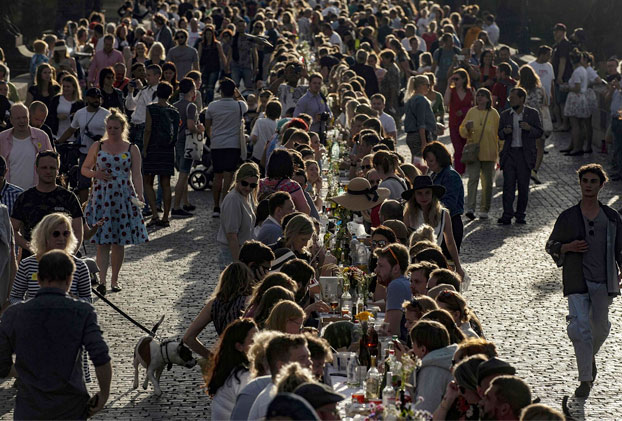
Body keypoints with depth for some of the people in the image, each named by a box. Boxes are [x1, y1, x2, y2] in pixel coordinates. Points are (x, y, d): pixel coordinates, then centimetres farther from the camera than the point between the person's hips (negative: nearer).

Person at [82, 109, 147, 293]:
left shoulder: (132, 149, 5)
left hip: (123, 198, 0)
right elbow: (84, 168, 13)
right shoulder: (97, 147, 7)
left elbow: (136, 175, 0)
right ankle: (102, 279, -14)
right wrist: (95, 174, -8)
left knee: (118, 242, 6)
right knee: (102, 241, -8)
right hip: (101, 197, 0)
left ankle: (115, 279, 17)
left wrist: (139, 195, -15)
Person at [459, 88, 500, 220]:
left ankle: (484, 210, 16)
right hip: (473, 152, 0)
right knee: (473, 179, -13)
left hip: (489, 153, 0)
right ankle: (470, 208, -21)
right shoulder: (471, 112, 6)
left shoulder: (493, 113, 2)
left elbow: (499, 133, 4)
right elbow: (462, 132, 10)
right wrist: (467, 128, -13)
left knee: (487, 182, 6)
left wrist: (500, 151, -1)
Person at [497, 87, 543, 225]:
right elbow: (500, 135, 13)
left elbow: (539, 132, 3)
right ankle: (507, 215, -9)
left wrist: (529, 128, -16)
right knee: (508, 184, -6)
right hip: (509, 153, 1)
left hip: (525, 154, -1)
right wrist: (505, 132, -10)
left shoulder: (533, 113, 4)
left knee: (523, 186, 2)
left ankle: (520, 215, 11)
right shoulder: (505, 115, 11)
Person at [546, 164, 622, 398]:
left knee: (600, 327, 13)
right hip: (577, 282, -2)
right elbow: (551, 246, 10)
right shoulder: (568, 217, 2)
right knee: (580, 328, -13)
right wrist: (569, 247, -9)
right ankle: (585, 380, -7)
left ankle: (591, 356, 45)